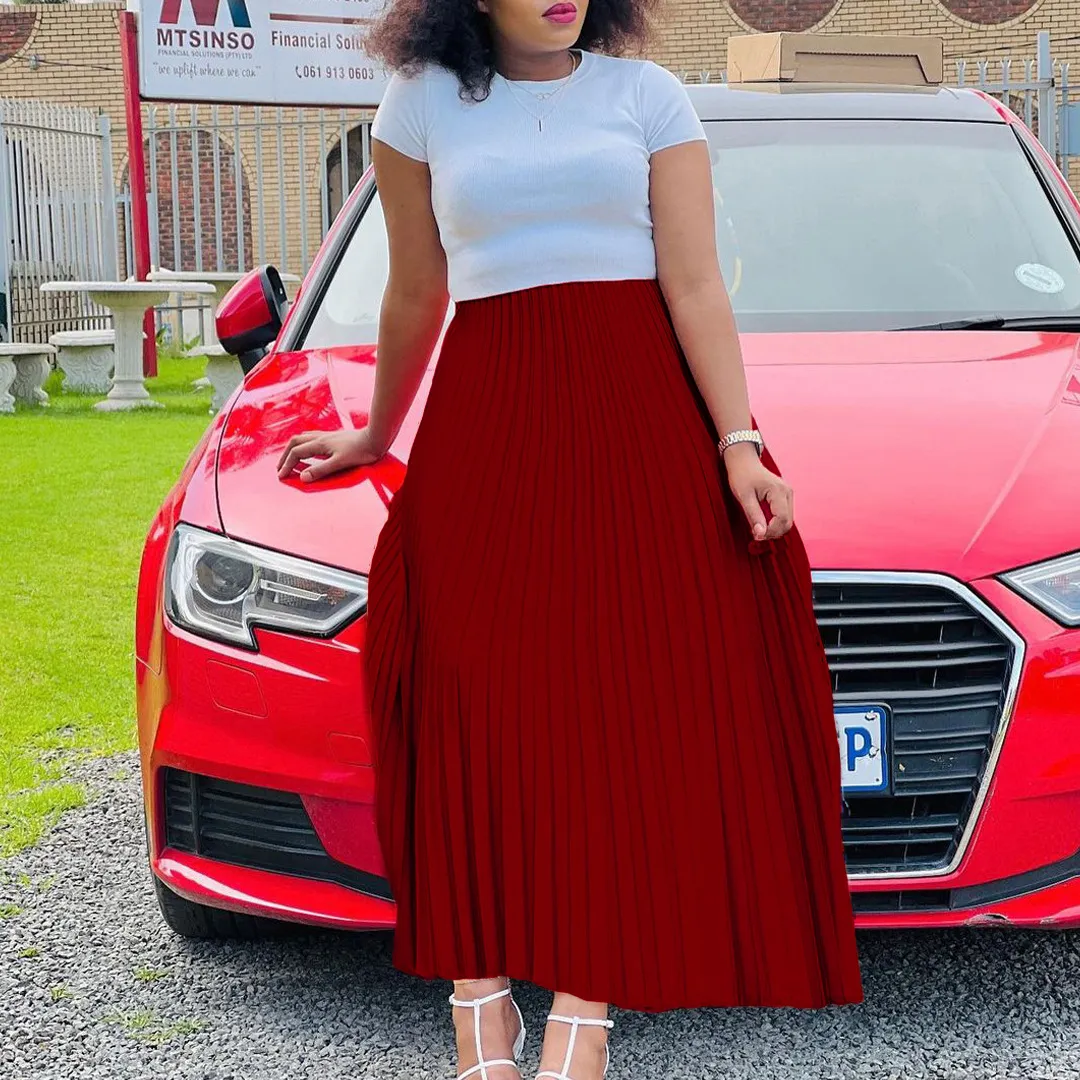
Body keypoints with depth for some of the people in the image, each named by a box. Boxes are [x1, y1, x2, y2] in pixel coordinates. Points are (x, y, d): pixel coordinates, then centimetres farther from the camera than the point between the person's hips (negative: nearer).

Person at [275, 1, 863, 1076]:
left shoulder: (647, 94, 7)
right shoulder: (425, 104, 9)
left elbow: (695, 287, 0)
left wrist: (737, 442, -9)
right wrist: (377, 434, 22)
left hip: (645, 416, 0)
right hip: (486, 419, 1)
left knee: (626, 696, -8)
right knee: (477, 695, -7)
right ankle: (480, 991, 0)